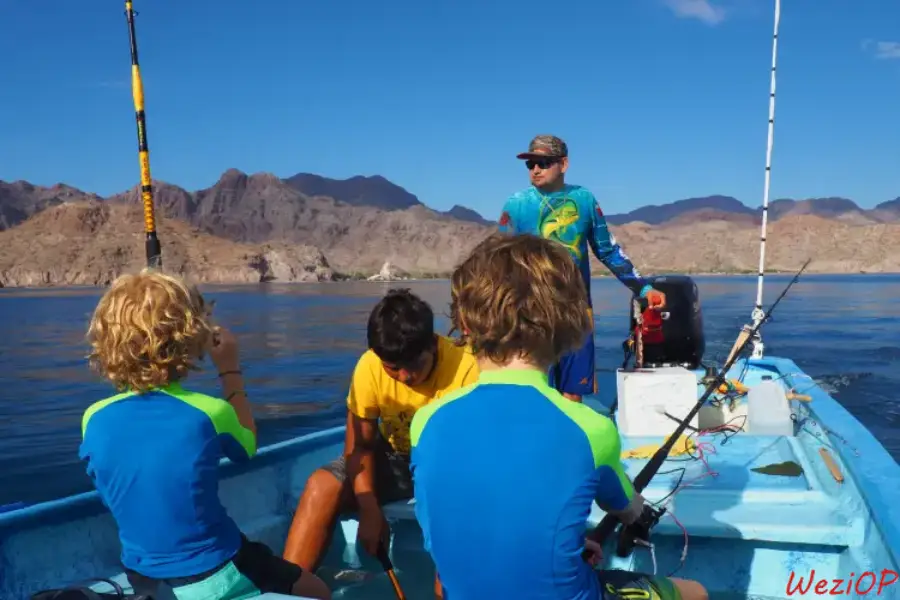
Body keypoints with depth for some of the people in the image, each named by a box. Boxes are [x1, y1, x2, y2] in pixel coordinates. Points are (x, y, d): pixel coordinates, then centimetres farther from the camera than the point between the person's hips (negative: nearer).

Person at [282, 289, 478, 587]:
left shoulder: (466, 368, -28)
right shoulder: (370, 365, -18)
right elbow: (360, 444, -10)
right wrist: (370, 509, -22)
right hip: (396, 458, 3)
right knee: (322, 485, -17)